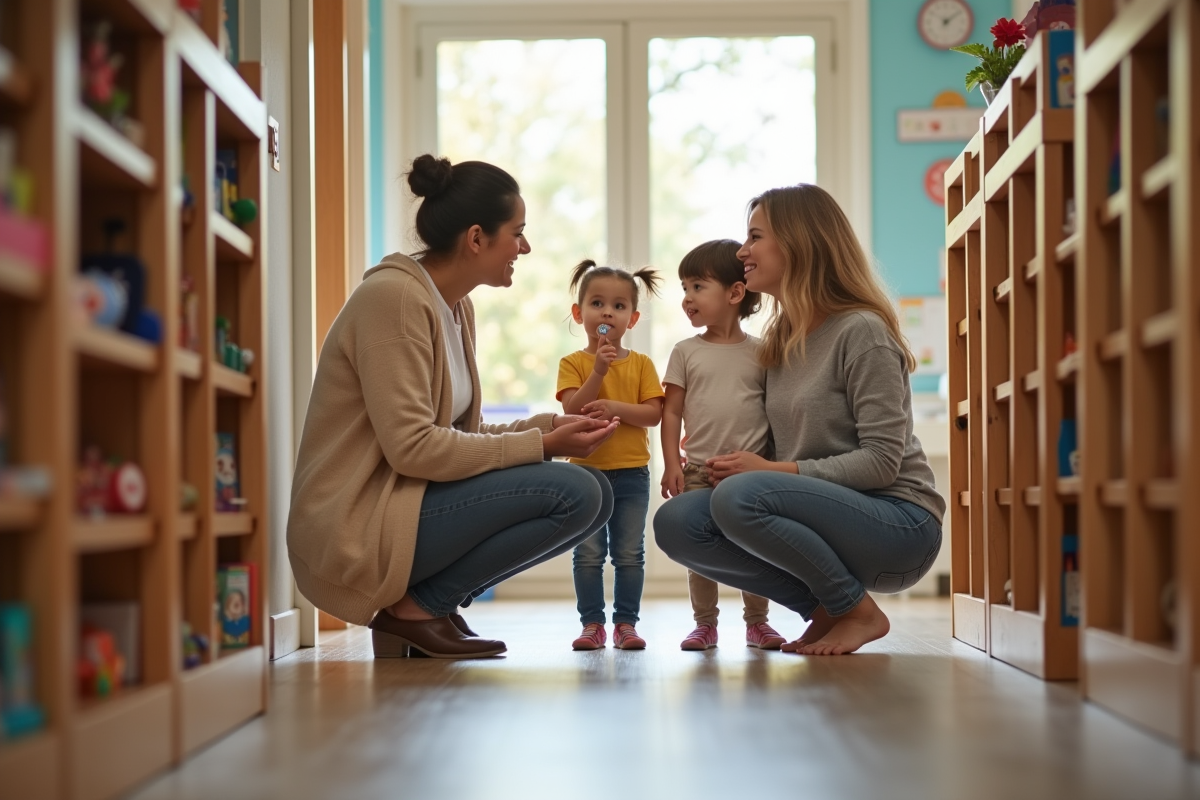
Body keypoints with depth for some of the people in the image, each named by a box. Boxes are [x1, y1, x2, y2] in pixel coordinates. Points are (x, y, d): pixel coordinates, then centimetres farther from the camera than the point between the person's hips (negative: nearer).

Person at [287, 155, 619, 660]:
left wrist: (548, 427, -3)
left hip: (402, 503, 10)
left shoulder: (456, 306, 13)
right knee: (574, 494, -19)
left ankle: (426, 601, 3)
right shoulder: (394, 297, -16)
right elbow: (412, 446, -22)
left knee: (595, 495, 5)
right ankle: (414, 609, -8)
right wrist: (541, 445, -17)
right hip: (356, 527, -10)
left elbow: (461, 433, 12)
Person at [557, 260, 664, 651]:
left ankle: (626, 623, 11)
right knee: (588, 554, 1)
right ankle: (592, 624, 8)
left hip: (631, 472, 1)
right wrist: (599, 371, -20)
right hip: (586, 471, -1)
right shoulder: (573, 363, 1)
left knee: (630, 554, 4)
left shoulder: (641, 364, 4)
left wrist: (616, 408, -20)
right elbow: (572, 411, -12)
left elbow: (654, 413, -5)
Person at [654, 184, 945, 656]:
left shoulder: (861, 331, -11)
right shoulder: (780, 342, 14)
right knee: (675, 522, -12)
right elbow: (784, 450, 13)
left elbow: (882, 461, -17)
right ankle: (824, 608, -2)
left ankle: (860, 612, -10)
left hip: (899, 520, -8)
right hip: (828, 510, 8)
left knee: (737, 497, -32)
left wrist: (773, 471, -20)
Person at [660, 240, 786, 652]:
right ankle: (705, 624, 13)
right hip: (699, 471, 1)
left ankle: (756, 621, 17)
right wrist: (672, 464, -5)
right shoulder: (686, 352, 5)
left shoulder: (760, 353, 4)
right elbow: (671, 412, 3)